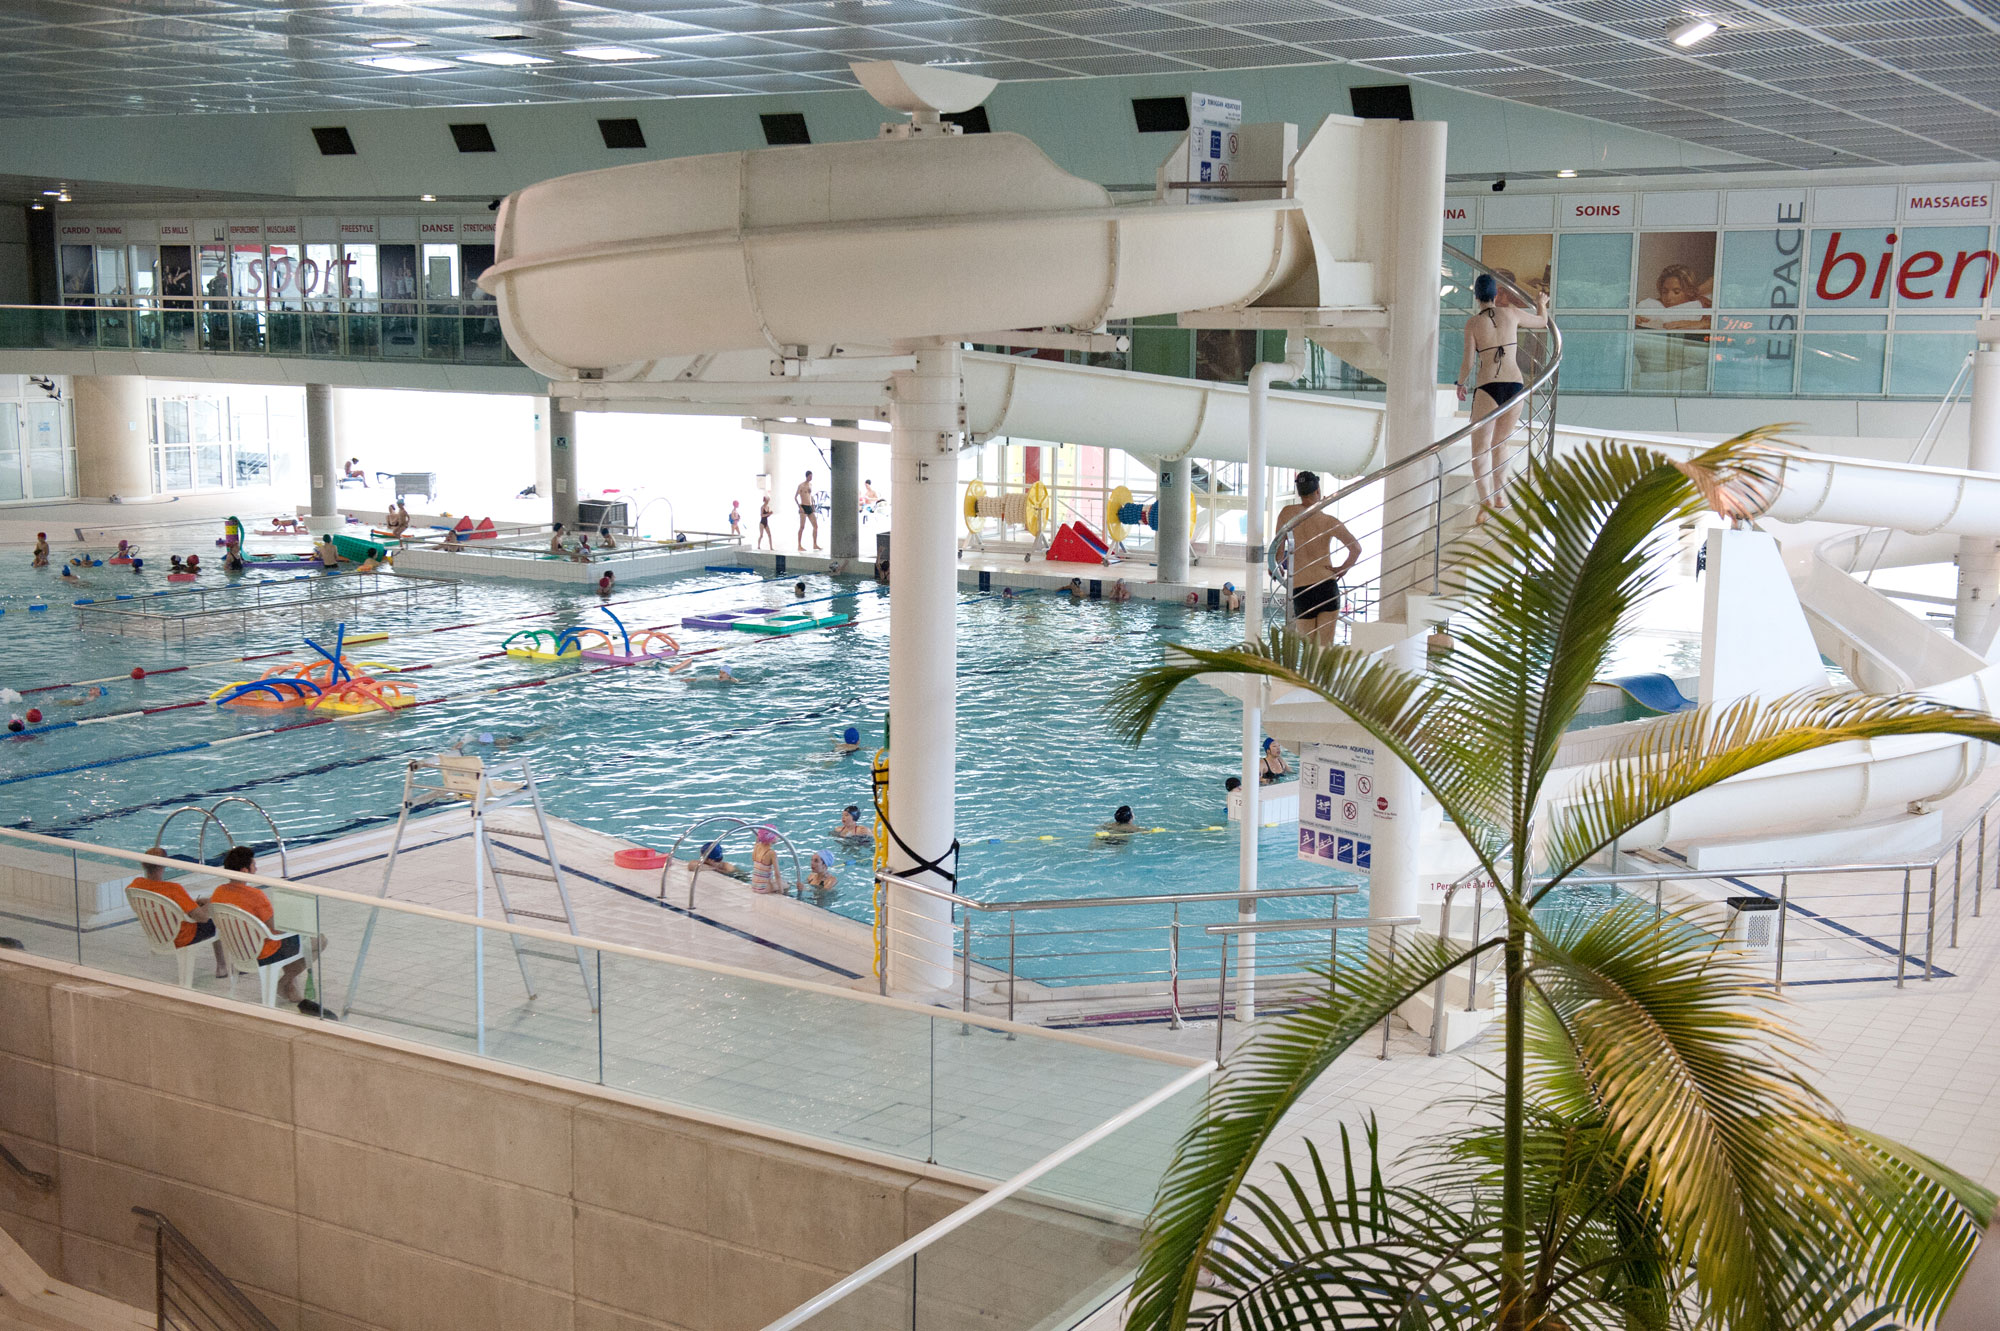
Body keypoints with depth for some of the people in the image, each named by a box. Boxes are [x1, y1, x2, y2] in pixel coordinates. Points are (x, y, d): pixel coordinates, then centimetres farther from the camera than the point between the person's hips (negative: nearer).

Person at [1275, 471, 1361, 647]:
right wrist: (1343, 569, 4)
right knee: (1326, 646, 0)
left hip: (1300, 591, 1)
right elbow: (1356, 548, -10)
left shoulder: (1286, 513, 1)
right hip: (1327, 586, -1)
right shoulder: (1329, 521, -2)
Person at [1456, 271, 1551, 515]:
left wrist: (1460, 384, 13)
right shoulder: (1511, 312, 6)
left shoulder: (1473, 322, -2)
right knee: (1500, 444, 22)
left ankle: (1486, 501, -19)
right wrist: (1541, 304, 47)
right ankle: (1499, 495, 29)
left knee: (1480, 448, -2)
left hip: (1486, 388, -3)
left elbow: (1468, 361, -6)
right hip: (1515, 387, 3)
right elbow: (1542, 322, 25)